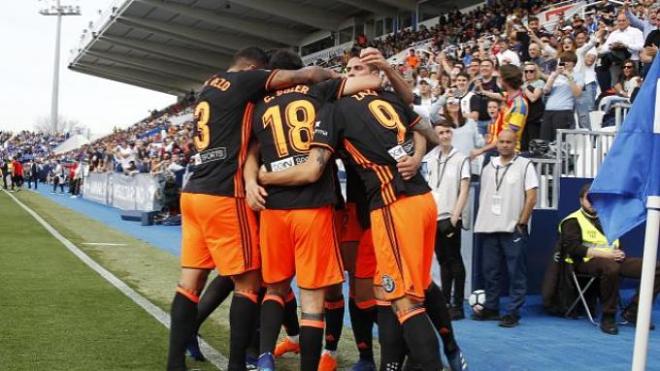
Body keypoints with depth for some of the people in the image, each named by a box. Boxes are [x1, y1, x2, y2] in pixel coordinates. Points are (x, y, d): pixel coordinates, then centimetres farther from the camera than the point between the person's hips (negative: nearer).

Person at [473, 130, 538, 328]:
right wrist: (482, 220, 10)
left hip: (513, 229, -5)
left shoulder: (525, 165, -2)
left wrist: (522, 223, -9)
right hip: (489, 228, 5)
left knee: (516, 273, -1)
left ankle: (513, 312, 4)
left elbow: (531, 198, -5)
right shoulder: (489, 167, 13)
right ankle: (491, 308, 21)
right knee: (490, 270, 10)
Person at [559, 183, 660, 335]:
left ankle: (632, 311, -6)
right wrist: (603, 254, -19)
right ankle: (608, 317, -26)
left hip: (613, 259, 7)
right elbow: (572, 248, -12)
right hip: (588, 261, -7)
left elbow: (618, 244, 25)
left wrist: (619, 253, -1)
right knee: (610, 267, -43)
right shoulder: (572, 221, 2)